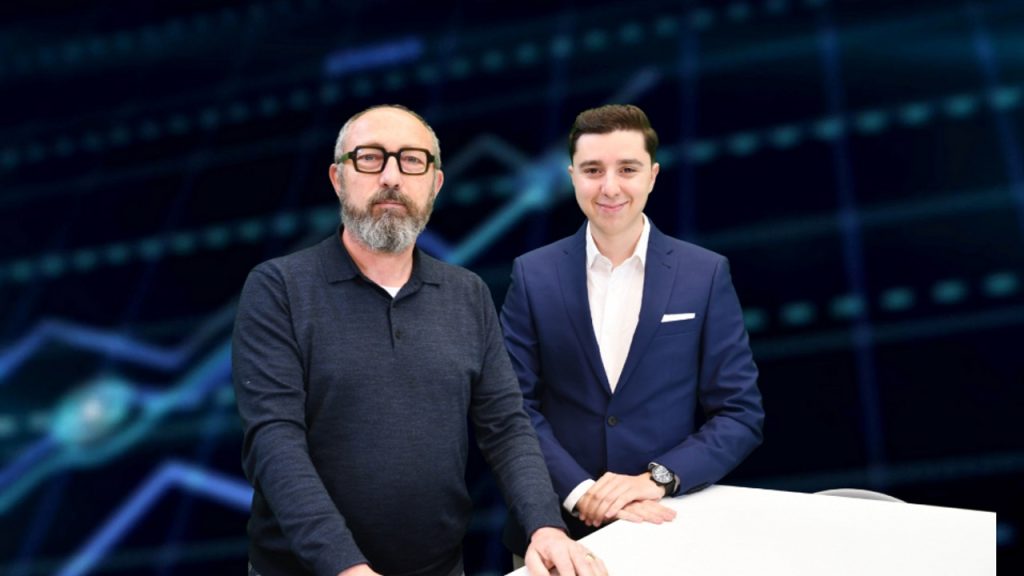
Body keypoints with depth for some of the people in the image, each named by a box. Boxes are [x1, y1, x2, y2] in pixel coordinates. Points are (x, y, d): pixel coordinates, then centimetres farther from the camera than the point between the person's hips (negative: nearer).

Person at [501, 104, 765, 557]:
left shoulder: (706, 274, -3)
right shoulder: (533, 275, -2)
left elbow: (740, 413, -3)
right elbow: (515, 407, -5)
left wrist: (657, 479, -16)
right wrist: (582, 494, -17)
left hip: (669, 523, 0)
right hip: (556, 526, 0)